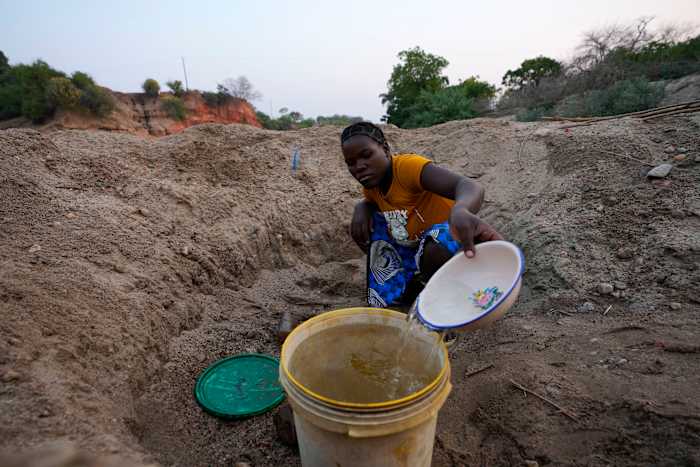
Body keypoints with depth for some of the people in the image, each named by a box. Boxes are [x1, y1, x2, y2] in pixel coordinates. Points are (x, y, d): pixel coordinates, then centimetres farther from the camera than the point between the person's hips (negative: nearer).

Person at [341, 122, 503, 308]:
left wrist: (460, 211, -67)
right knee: (361, 227, -4)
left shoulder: (408, 165, -26)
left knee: (435, 249, -38)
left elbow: (470, 186, -41)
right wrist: (361, 208, -5)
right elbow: (370, 201, 22)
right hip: (413, 247, 7)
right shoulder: (371, 182, -2)